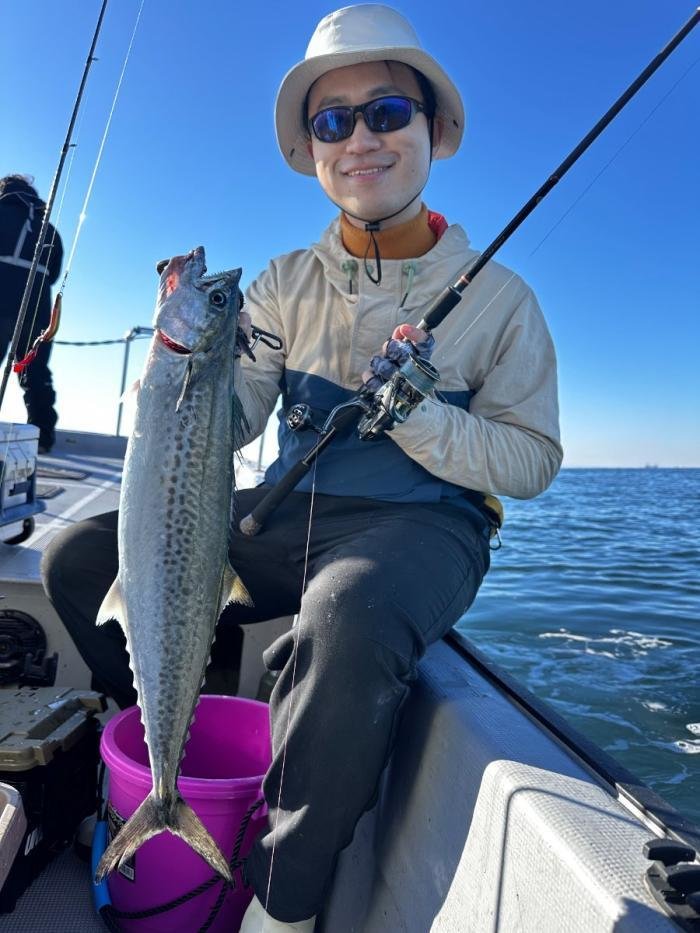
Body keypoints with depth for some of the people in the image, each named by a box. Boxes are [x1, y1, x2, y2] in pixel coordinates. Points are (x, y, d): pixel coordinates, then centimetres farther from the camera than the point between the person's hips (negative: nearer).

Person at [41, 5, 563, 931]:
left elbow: (533, 458, -3)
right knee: (79, 556, -6)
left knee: (347, 627, -39)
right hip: (289, 514, 4)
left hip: (424, 524, -3)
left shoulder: (498, 296, 0)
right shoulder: (287, 283, 8)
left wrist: (414, 412, -17)